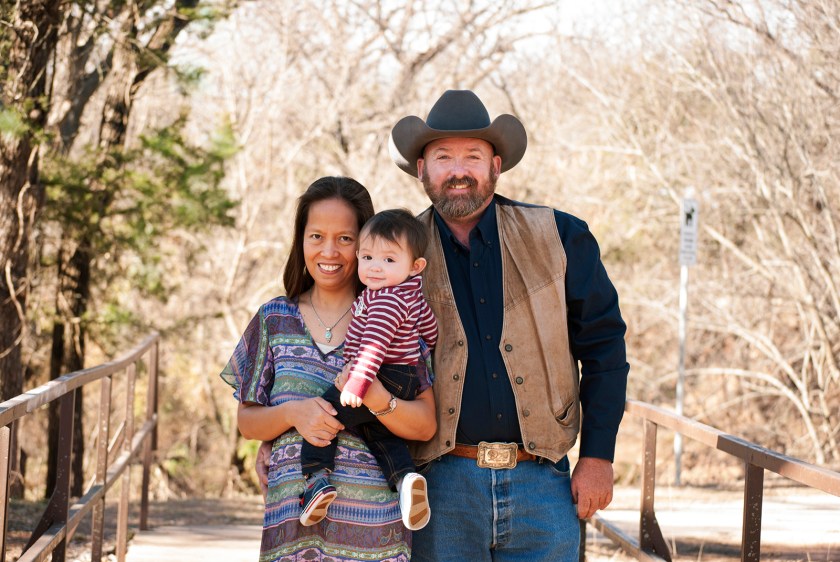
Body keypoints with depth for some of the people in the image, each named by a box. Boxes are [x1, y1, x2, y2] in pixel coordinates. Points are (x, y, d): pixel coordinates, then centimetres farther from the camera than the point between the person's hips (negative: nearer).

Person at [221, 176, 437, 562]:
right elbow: (247, 422, 11)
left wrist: (376, 399, -20)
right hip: (292, 513, 1)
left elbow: (425, 426, -1)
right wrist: (293, 413, -9)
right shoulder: (276, 320, 9)